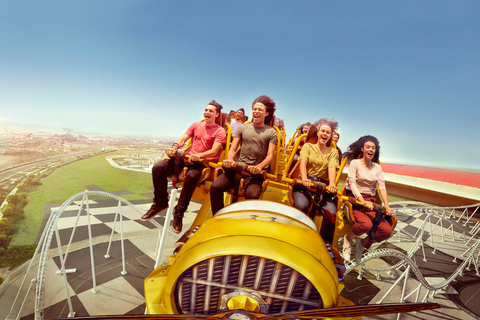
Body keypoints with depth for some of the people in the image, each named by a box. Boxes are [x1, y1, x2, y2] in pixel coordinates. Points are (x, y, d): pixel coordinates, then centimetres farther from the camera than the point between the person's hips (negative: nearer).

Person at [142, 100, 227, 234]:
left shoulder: (220, 131, 3)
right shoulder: (195, 125, 19)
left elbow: (214, 151, -10)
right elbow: (182, 139, 12)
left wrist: (198, 156, -27)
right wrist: (174, 148, -11)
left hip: (203, 163, -5)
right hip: (186, 158, 5)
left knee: (192, 176, -39)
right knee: (158, 168, -17)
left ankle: (179, 213, -22)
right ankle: (160, 203, 0)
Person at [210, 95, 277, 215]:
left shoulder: (271, 132, 9)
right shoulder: (242, 128, 16)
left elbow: (270, 156, 1)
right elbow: (232, 149, 13)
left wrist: (259, 167, -20)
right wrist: (230, 160, -12)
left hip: (255, 173, -2)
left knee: (252, 195, -32)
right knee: (215, 186, -21)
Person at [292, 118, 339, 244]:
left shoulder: (333, 151, 20)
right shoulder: (308, 146, 15)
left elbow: (332, 168, 1)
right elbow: (302, 162, -4)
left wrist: (332, 184, -20)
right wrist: (304, 179, -25)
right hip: (305, 183, -2)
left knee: (331, 212, -25)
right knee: (301, 206, -33)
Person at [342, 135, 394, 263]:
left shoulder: (377, 167, 16)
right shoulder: (355, 163, 1)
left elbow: (382, 186, 5)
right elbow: (352, 184, -10)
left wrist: (387, 206, -10)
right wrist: (363, 201, -23)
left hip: (371, 201, 5)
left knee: (387, 230, -17)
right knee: (366, 224, -33)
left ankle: (362, 243, 10)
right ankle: (348, 239, -1)